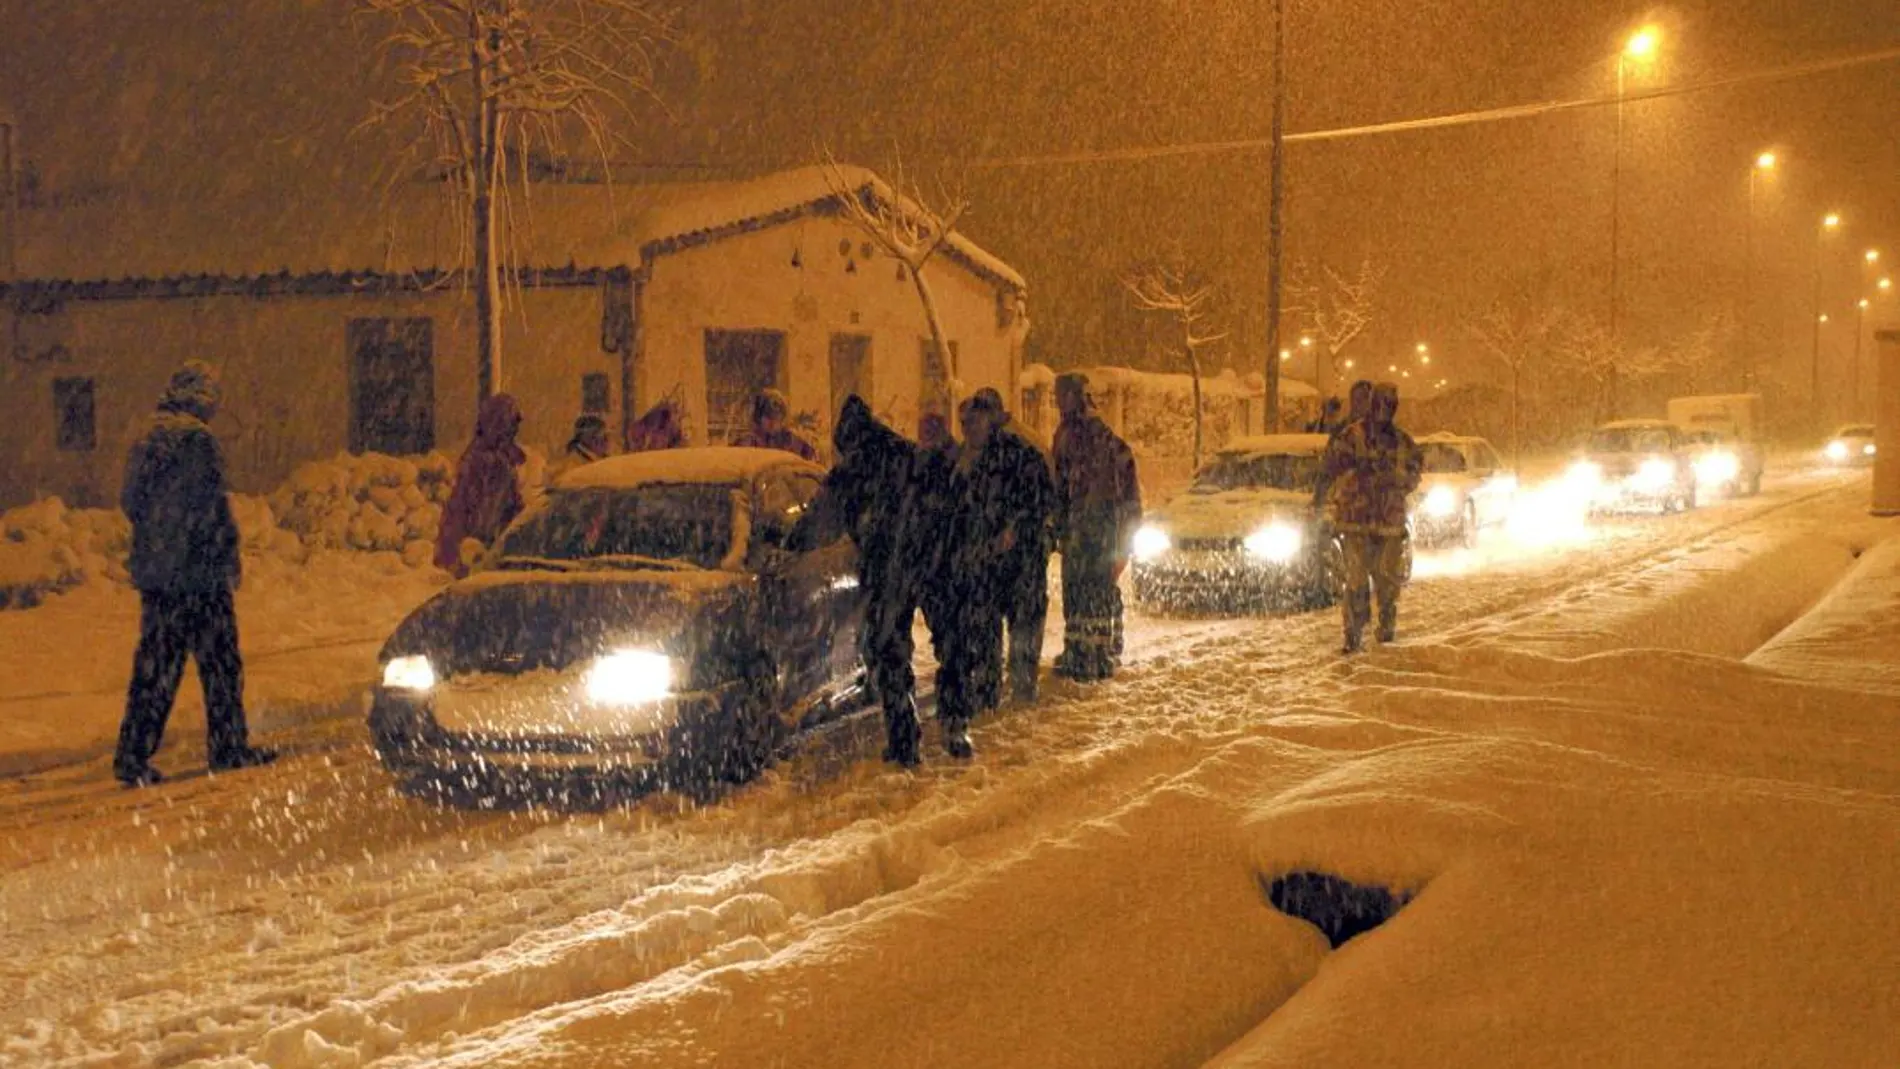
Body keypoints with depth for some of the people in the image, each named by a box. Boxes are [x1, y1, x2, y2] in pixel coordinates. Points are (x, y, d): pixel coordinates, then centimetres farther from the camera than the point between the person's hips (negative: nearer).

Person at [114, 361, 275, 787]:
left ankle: (133, 756, 6)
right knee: (220, 661, 4)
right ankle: (229, 748, 11)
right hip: (196, 574, -7)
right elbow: (213, 508, -15)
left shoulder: (147, 442, 11)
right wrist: (229, 561, -7)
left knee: (156, 664, 9)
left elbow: (130, 502, 16)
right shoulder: (197, 439, -13)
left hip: (153, 574, 7)